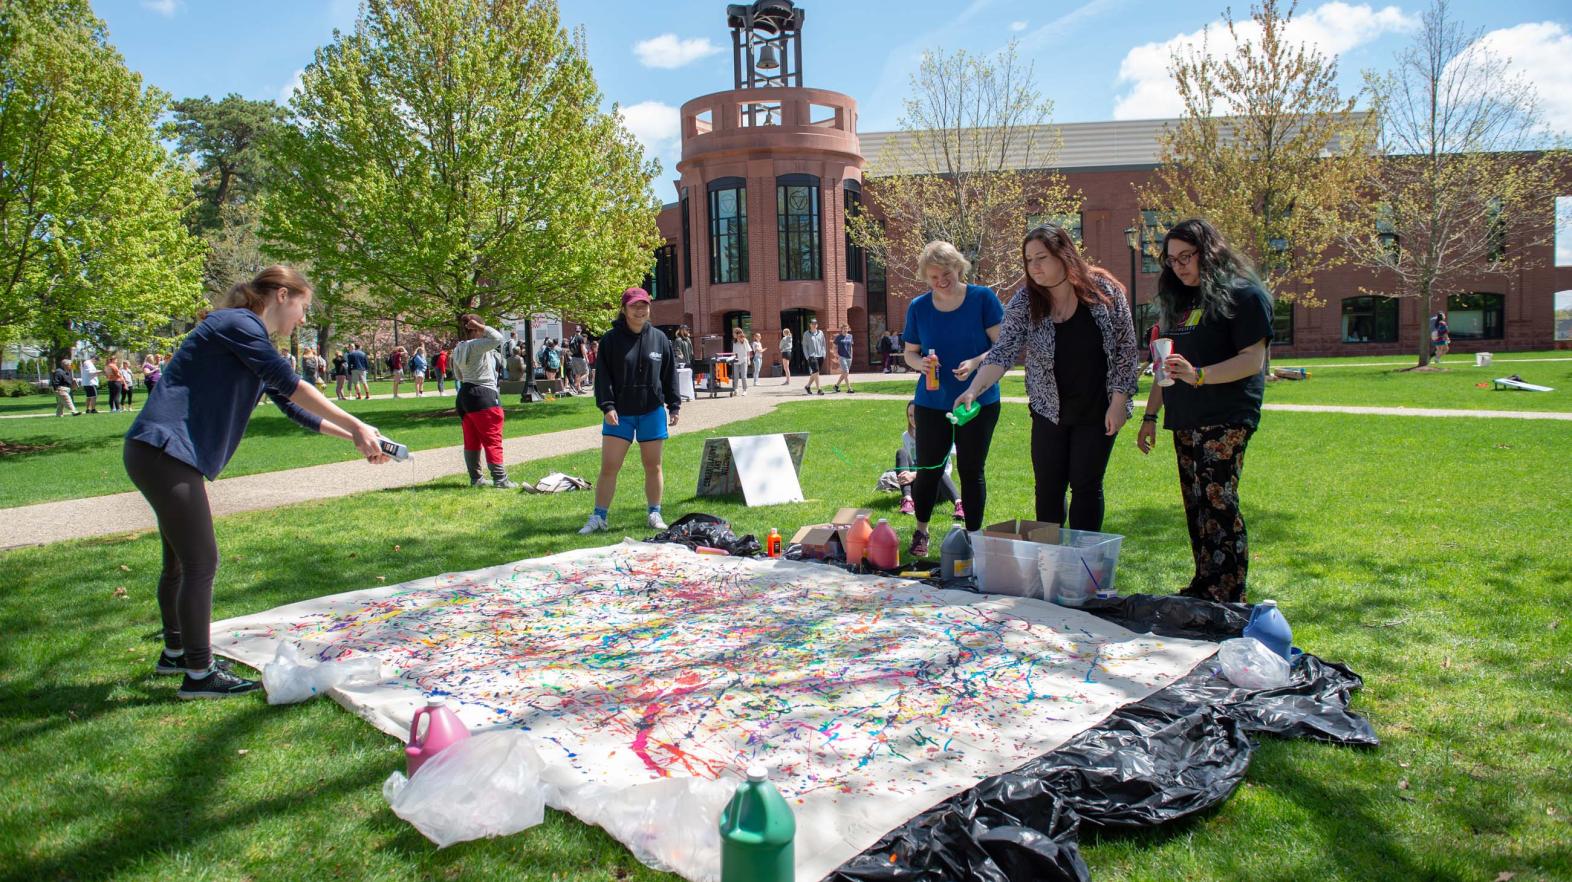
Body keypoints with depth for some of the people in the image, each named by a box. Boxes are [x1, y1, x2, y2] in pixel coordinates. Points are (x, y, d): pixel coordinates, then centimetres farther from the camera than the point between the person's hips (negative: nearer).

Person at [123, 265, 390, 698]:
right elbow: (292, 386, -19)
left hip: (165, 455, 10)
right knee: (201, 563, -5)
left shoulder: (252, 340, 18)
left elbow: (290, 406, 20)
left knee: (181, 561, 21)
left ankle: (175, 652, 37)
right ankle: (199, 674, 5)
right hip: (164, 451, -10)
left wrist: (354, 436, 14)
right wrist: (357, 427, -17)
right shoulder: (238, 323, -12)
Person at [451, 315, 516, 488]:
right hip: (484, 396, -9)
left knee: (471, 440, 12)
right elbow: (498, 338, -26)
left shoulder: (458, 349, 12)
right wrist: (480, 326, -15)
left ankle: (475, 478, 18)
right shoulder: (476, 345, -15)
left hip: (464, 395, 9)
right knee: (493, 440, -5)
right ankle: (500, 479, -6)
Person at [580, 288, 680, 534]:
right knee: (609, 467, -1)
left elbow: (670, 375, 8)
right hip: (619, 413, -1)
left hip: (652, 412, 2)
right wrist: (607, 406, -15)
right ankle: (599, 517, 9)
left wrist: (673, 406, 5)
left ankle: (654, 514, 20)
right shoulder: (611, 339, -2)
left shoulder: (659, 338, 4)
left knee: (653, 466, 8)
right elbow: (603, 376, -4)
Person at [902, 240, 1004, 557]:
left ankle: (974, 536, 20)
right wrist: (920, 363, -14)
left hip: (978, 401, -2)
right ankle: (921, 531, 26)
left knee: (971, 470, 6)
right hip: (932, 402, 2)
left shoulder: (983, 298, -6)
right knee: (927, 468, 6)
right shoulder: (918, 307, 2)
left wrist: (975, 363, -25)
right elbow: (909, 352, 10)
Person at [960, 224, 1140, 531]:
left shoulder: (1104, 290, -10)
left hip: (1097, 412, -2)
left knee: (1086, 486, 2)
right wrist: (973, 390, -30)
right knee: (1048, 489, 6)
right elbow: (1002, 353, -15)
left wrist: (1118, 402, -8)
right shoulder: (1024, 303, -7)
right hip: (1049, 412, 2)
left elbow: (1126, 349, -5)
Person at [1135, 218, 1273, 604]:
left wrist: (1198, 376, -28)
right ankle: (1203, 589, 15)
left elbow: (1253, 361, -15)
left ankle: (1229, 600, -7)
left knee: (1219, 502, -12)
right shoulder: (1179, 300, 19)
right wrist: (1149, 416, 18)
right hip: (1185, 421, 8)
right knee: (1196, 505, 8)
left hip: (1225, 420, -8)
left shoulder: (1242, 295, -5)